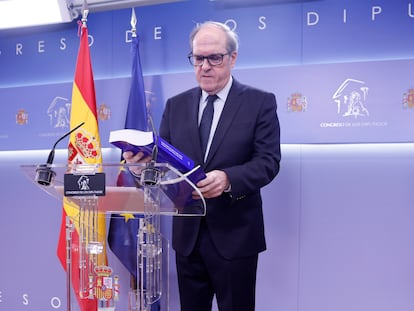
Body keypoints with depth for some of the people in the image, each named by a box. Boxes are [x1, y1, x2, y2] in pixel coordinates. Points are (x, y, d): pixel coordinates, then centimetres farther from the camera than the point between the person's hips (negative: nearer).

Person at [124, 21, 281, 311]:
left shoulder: (260, 102, -4)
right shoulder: (176, 105, 9)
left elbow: (268, 161, -12)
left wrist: (228, 178, -30)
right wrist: (145, 158, -19)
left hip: (234, 234, -3)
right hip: (187, 233, 4)